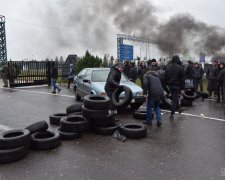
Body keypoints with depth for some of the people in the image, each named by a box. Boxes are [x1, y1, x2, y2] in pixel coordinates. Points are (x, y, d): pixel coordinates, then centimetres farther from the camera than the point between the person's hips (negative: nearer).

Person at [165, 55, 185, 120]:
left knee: (175, 97, 22)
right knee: (174, 100, -1)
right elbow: (182, 79, -9)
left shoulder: (168, 67, 4)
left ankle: (178, 108, 37)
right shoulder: (179, 67, -12)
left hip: (170, 85, 5)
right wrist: (182, 88, -4)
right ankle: (172, 114, 0)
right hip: (176, 85, -5)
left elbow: (165, 77, 12)